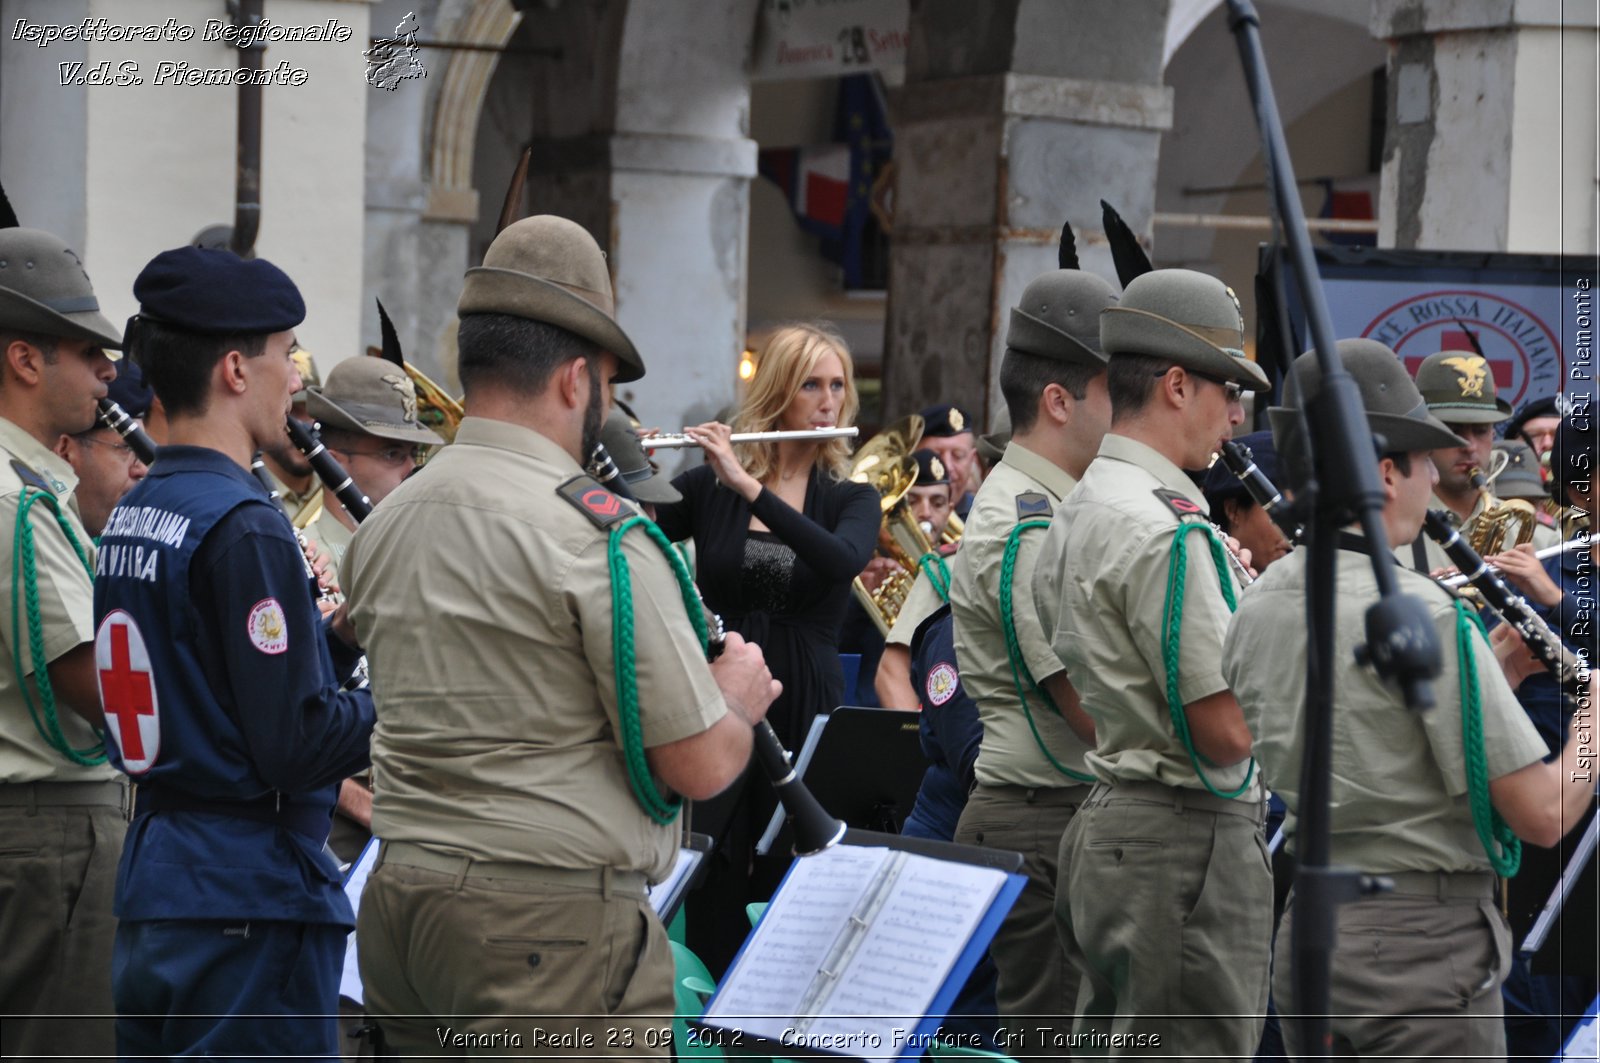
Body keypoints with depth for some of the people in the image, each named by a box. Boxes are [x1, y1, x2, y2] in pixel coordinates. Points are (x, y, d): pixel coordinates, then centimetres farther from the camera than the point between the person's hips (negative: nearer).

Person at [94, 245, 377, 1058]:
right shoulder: (243, 527, -16)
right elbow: (296, 745, -19)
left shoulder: (130, 516, 11)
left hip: (150, 882, 9)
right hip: (252, 900, -9)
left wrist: (351, 629, 10)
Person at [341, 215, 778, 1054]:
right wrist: (740, 698, 7)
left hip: (401, 899, 8)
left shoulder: (380, 528, 9)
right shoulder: (592, 531, -15)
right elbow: (698, 765, -15)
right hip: (551, 922, -8)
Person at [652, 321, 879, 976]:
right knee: (714, 911, -2)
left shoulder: (851, 500, 6)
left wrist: (749, 486, -22)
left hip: (805, 722, 0)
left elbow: (843, 559, -17)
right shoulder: (708, 488, 7)